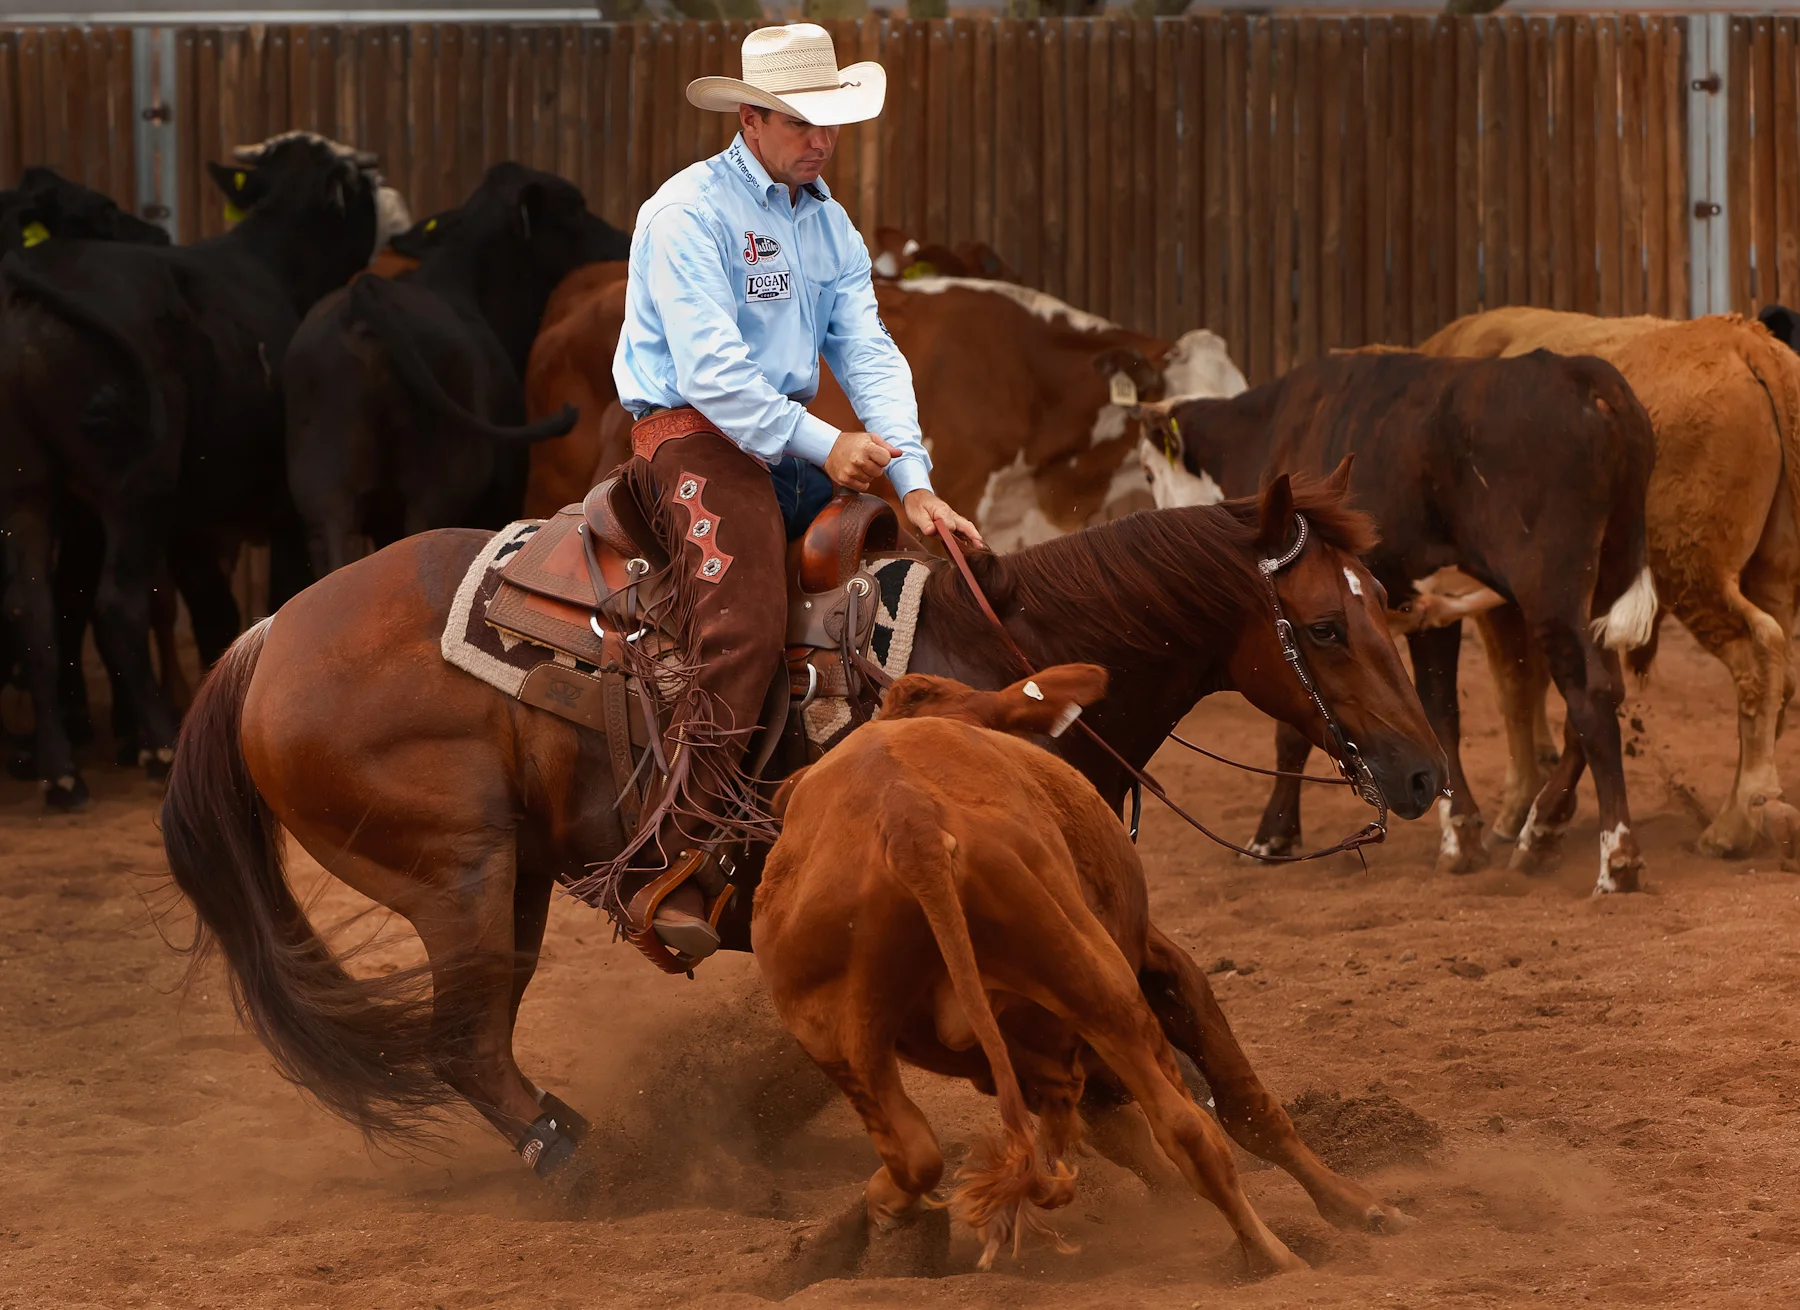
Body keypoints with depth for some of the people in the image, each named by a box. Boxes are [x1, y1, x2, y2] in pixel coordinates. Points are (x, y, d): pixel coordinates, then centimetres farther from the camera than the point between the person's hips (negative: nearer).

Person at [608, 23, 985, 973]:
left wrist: (912, 482, -7)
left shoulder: (830, 226, 16)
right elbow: (711, 366, -18)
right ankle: (661, 870, -29)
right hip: (693, 436, -9)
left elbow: (869, 353, 6)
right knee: (742, 634, -25)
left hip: (790, 445, 9)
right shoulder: (688, 210, -9)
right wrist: (821, 445, -22)